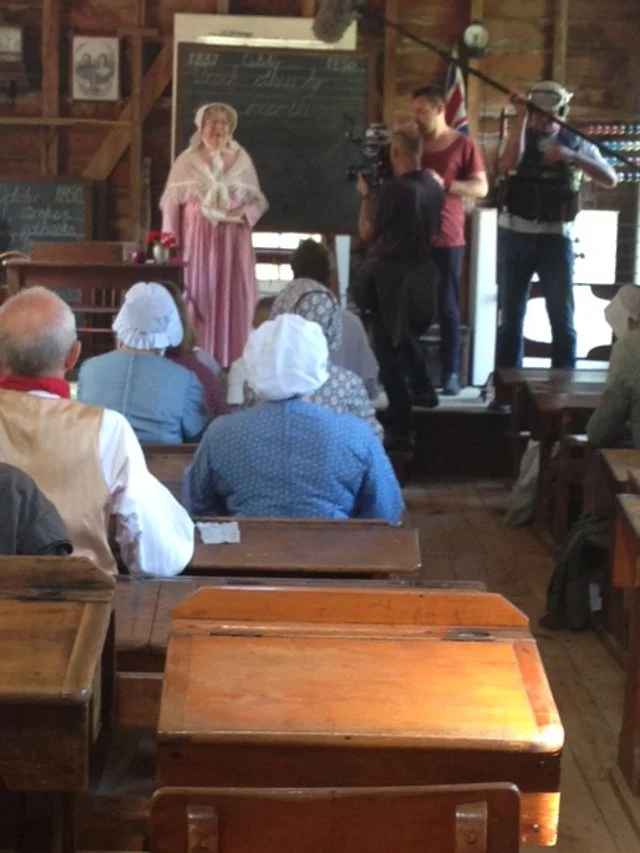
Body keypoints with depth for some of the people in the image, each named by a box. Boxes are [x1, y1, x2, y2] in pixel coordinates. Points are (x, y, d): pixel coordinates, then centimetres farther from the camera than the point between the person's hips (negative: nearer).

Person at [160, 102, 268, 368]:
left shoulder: (241, 159, 7)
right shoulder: (186, 160, 4)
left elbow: (257, 200, 9)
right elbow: (172, 204, 2)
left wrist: (245, 216, -12)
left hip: (233, 241, 1)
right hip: (197, 239, -1)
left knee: (232, 299, 0)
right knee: (197, 296, -3)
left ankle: (232, 363, 6)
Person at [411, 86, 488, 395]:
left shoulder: (463, 144, 0)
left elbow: (482, 187, -3)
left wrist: (444, 184, -16)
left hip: (446, 239, -3)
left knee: (447, 307, 0)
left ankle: (450, 372, 4)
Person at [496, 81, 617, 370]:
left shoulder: (577, 143, 4)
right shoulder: (518, 137, 4)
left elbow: (610, 179, -9)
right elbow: (508, 164, -19)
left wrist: (572, 156, -21)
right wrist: (522, 118, -18)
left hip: (555, 237, -1)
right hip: (514, 235, 1)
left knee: (562, 317, -1)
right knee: (511, 315, 8)